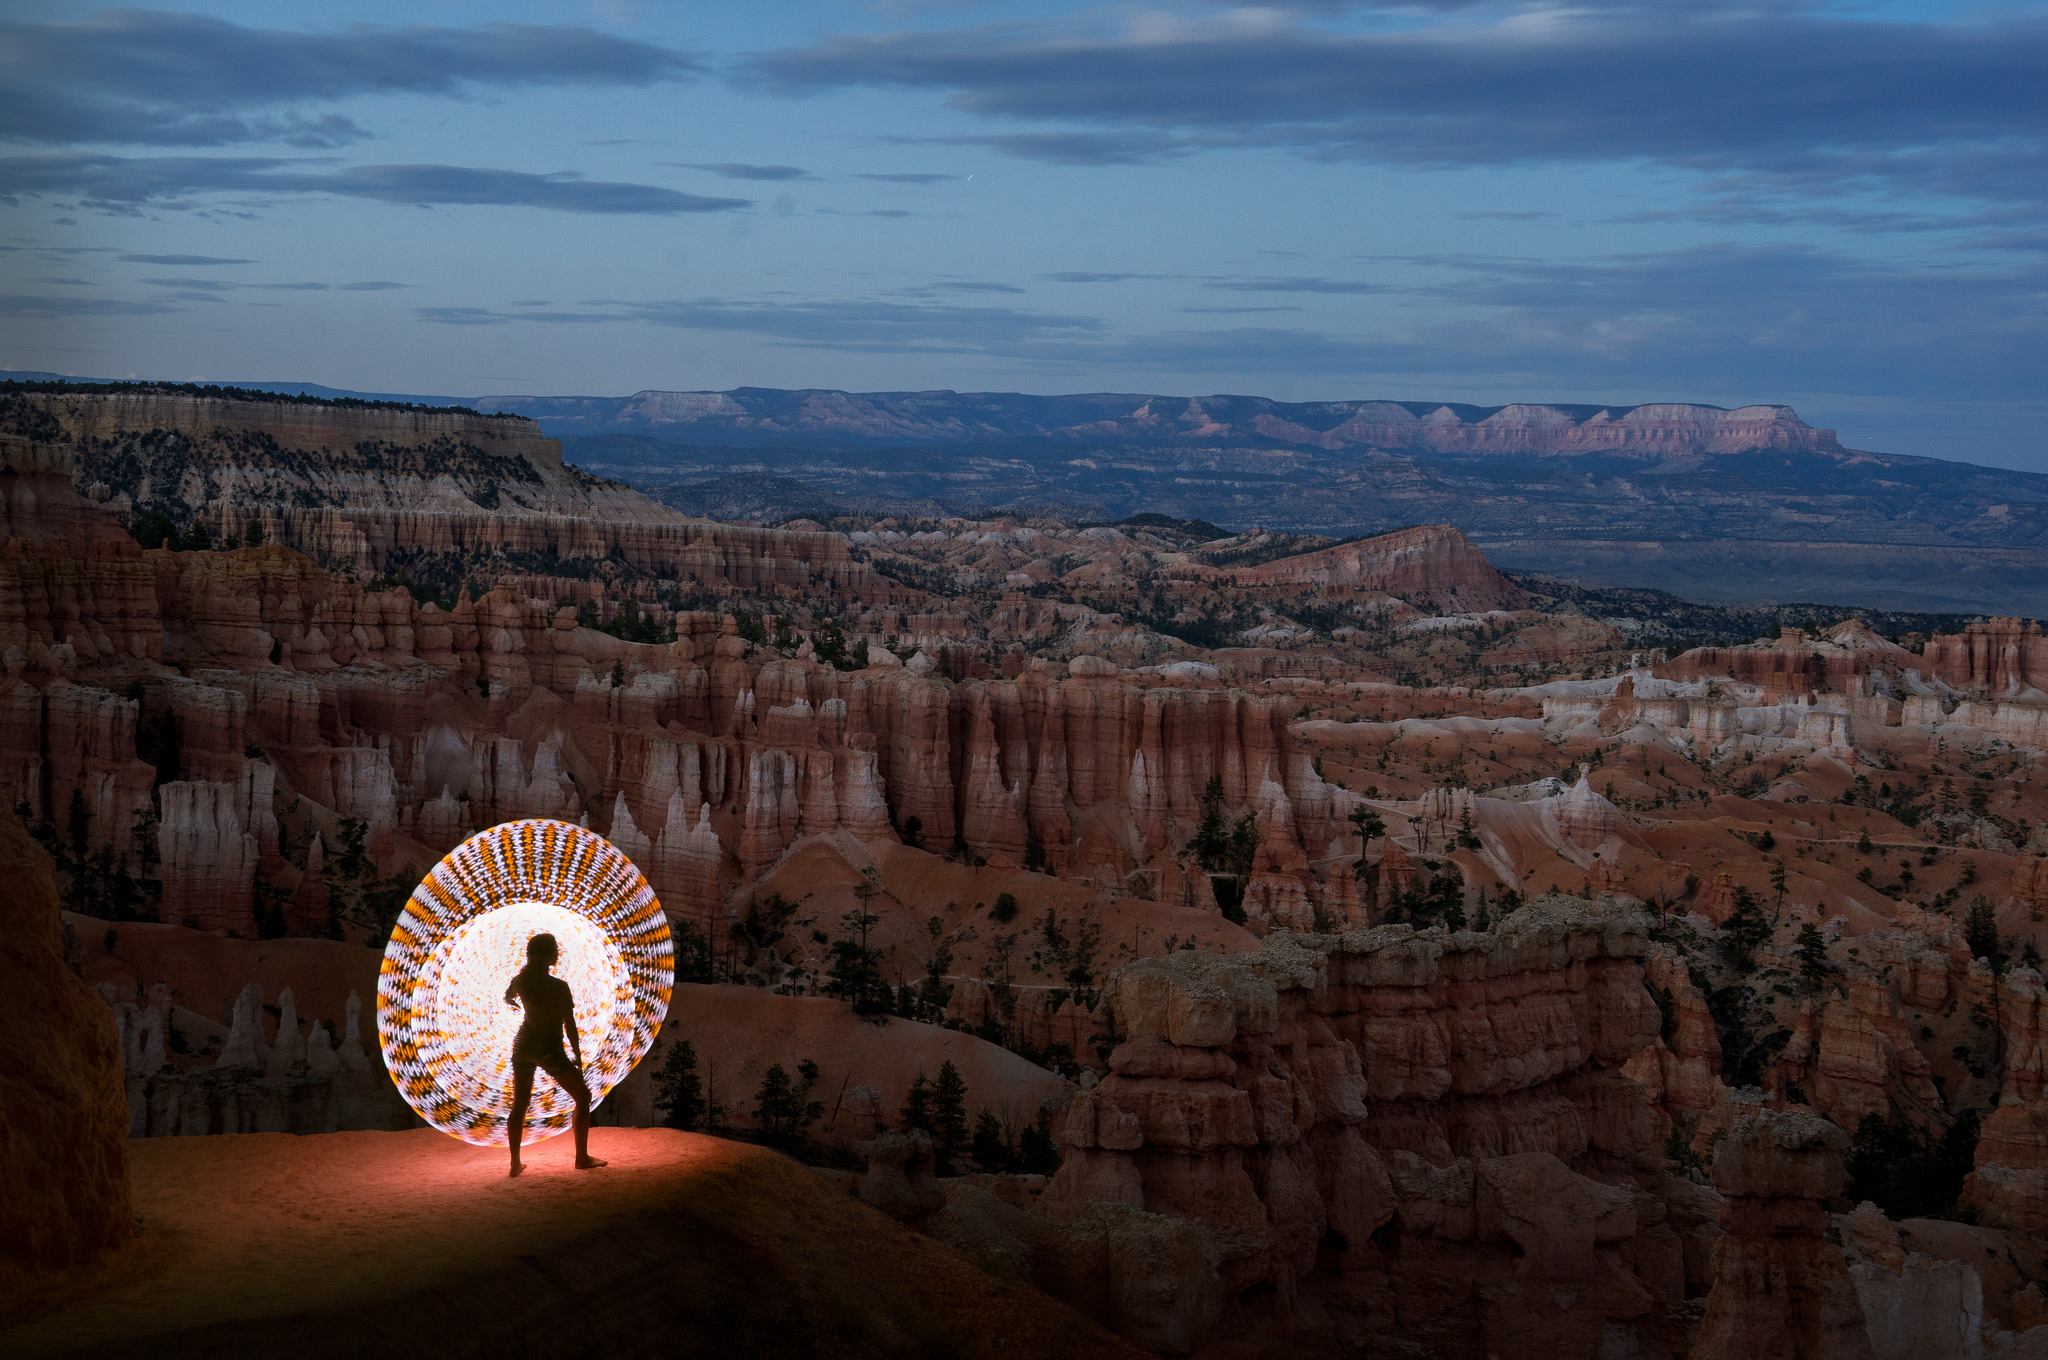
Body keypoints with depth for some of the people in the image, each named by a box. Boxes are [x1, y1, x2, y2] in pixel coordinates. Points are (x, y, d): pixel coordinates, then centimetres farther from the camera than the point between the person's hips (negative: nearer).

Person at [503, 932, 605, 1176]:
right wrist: (578, 1055, -3)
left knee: (519, 1104, 16)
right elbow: (569, 1025, -14)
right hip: (549, 1051, -5)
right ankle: (582, 1158, 11)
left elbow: (507, 998, 16)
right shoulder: (558, 987, -21)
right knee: (582, 1097, 11)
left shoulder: (521, 980, -7)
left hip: (523, 1044, 5)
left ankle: (515, 1162, 15)